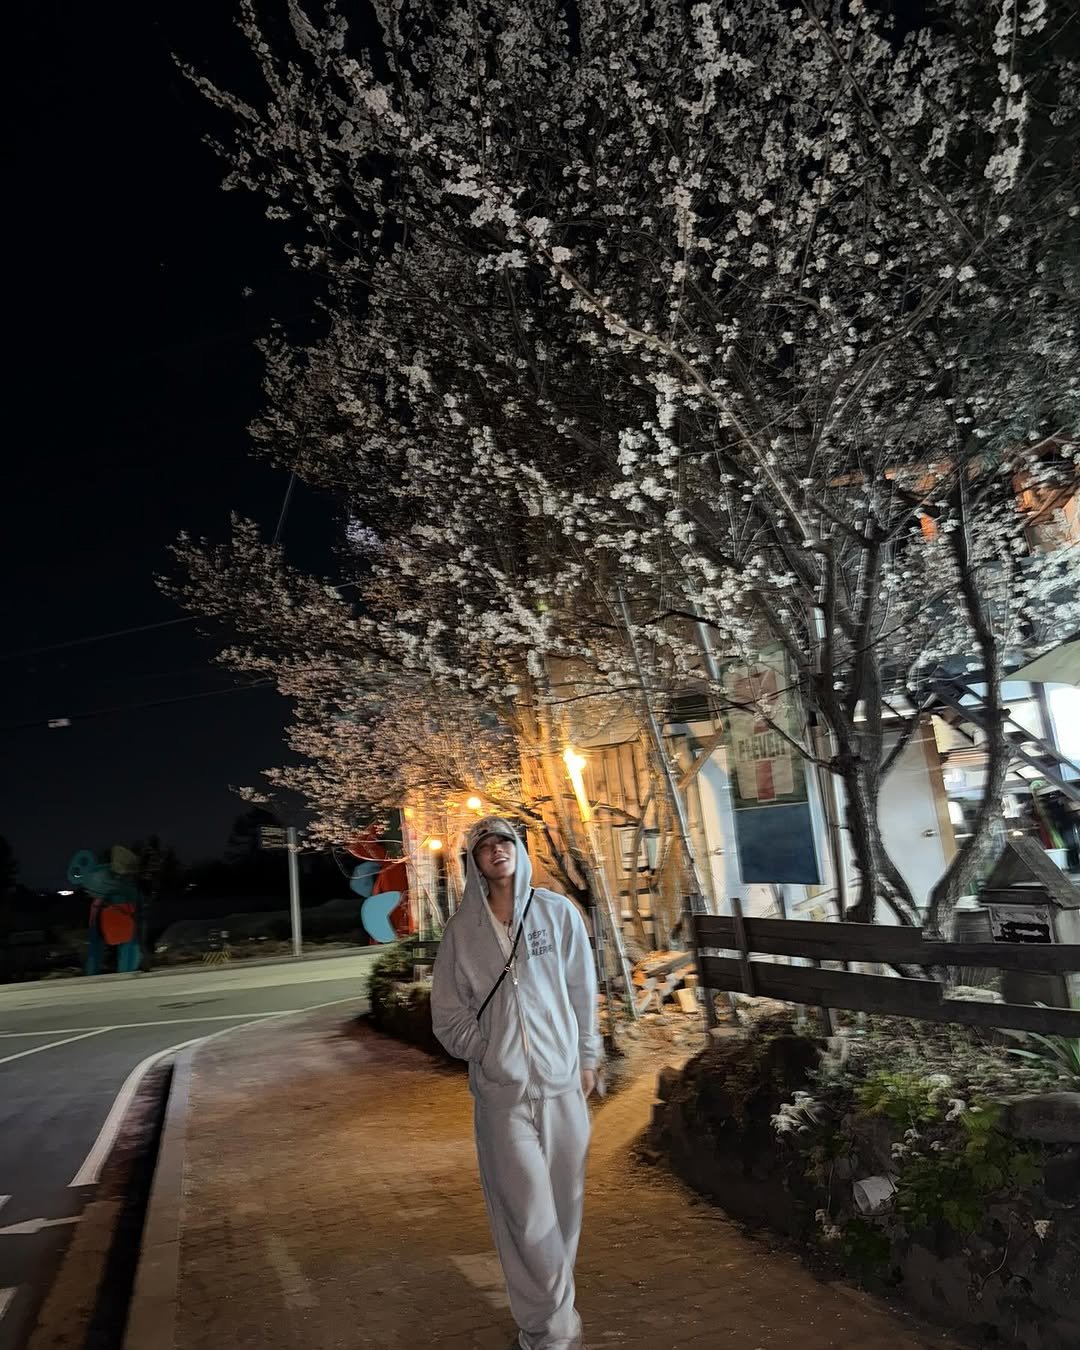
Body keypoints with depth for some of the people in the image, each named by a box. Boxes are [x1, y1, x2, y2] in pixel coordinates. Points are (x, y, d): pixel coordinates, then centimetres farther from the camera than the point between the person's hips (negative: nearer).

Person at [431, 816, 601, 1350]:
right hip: (502, 1089, -1)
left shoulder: (556, 911, -1)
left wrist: (587, 1057, 9)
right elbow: (448, 1010, 6)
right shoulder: (462, 929, 0)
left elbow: (582, 990, 6)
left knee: (565, 1202, 9)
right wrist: (487, 1053, -2)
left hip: (562, 1079, 1)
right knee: (529, 1212, -3)